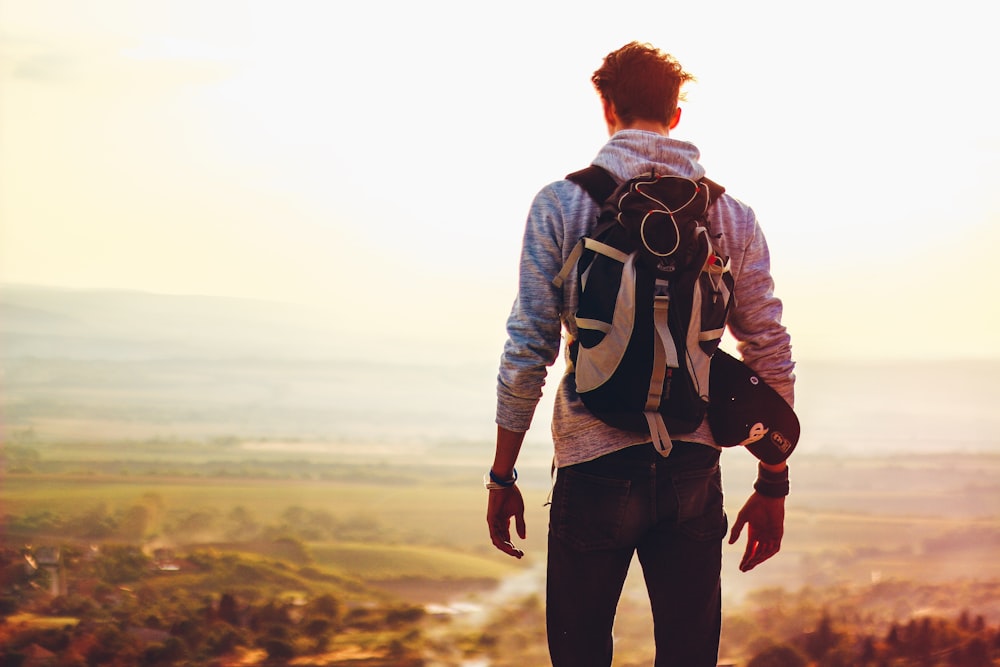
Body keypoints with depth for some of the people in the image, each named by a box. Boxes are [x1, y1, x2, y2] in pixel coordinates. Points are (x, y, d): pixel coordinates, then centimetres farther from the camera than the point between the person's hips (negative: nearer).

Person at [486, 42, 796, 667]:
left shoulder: (561, 204, 0)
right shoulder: (731, 216, 6)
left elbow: (527, 350, -3)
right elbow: (771, 359, 5)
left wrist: (503, 478, 4)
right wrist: (773, 486, 13)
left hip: (595, 472, -2)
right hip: (694, 471, 2)